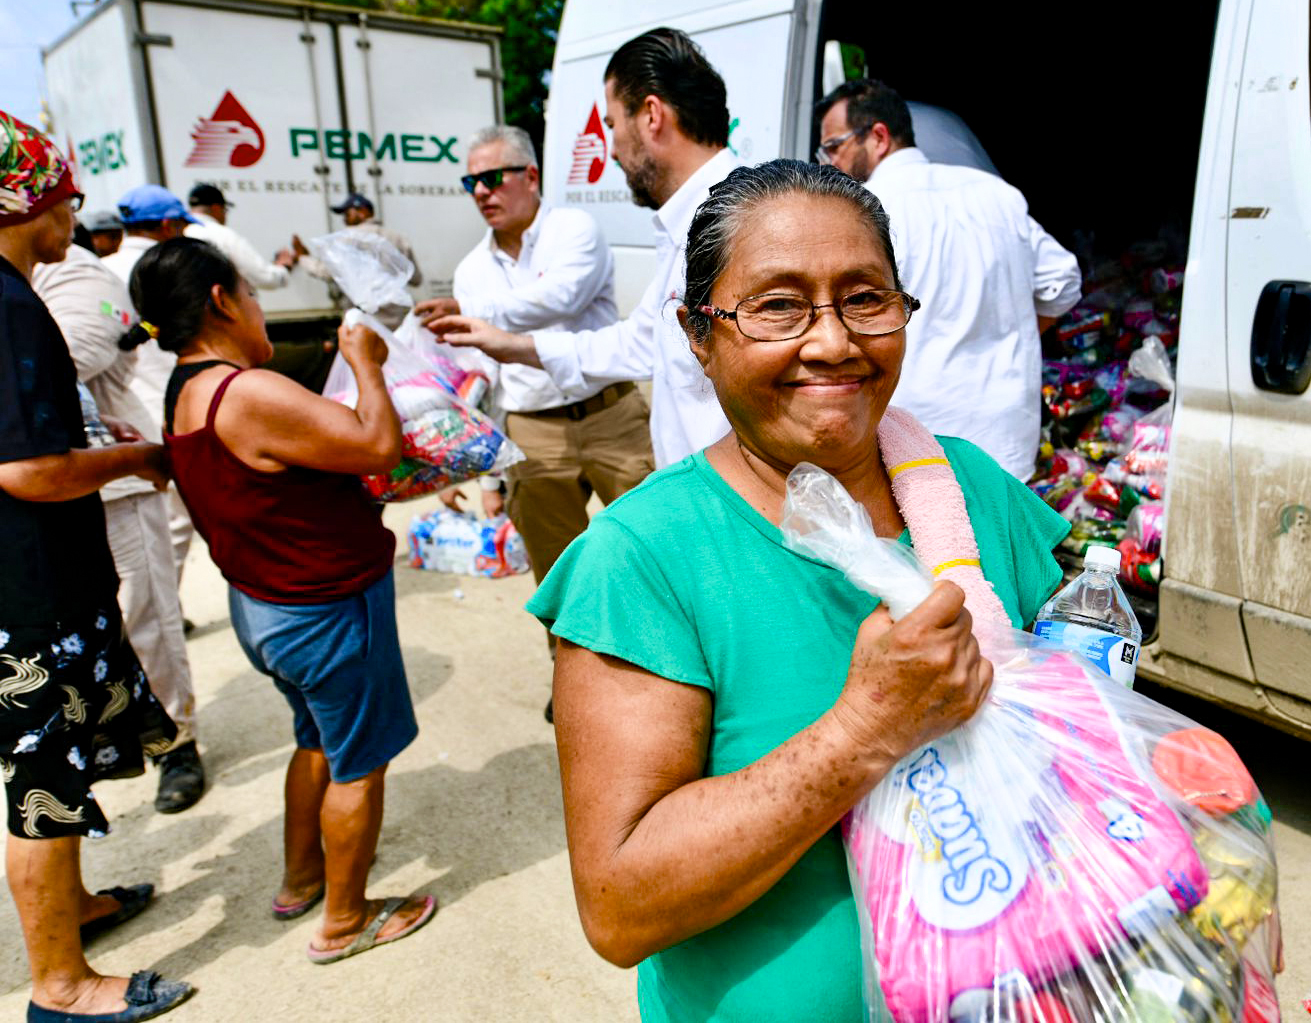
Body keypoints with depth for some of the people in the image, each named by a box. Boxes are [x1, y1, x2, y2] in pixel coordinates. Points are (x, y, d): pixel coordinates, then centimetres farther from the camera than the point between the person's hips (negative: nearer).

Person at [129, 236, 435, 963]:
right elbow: (379, 445, -27)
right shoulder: (251, 394, -28)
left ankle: (301, 875, 47)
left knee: (318, 740, 28)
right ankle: (345, 921, 28)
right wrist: (366, 364, -12)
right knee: (358, 763, 10)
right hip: (327, 610, -10)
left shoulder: (186, 395, 4)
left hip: (261, 603, 10)